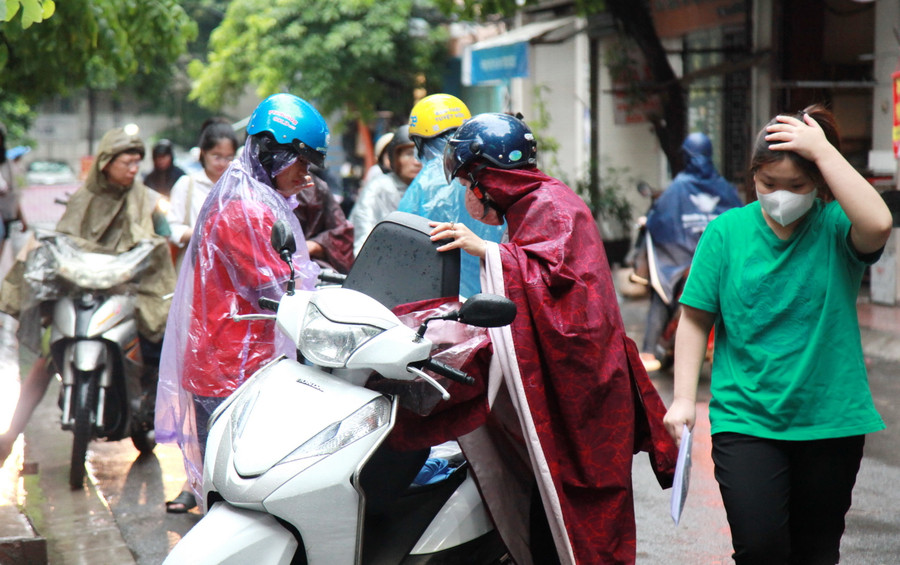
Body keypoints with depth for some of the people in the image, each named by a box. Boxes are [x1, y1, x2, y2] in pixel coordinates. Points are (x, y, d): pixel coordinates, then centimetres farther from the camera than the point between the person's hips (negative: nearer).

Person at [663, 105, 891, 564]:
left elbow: (877, 224, -28)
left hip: (829, 419, 1)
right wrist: (683, 398, -4)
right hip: (745, 417, 0)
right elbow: (696, 319, 2)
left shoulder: (835, 227, -5)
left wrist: (822, 149, -23)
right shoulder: (727, 232, -2)